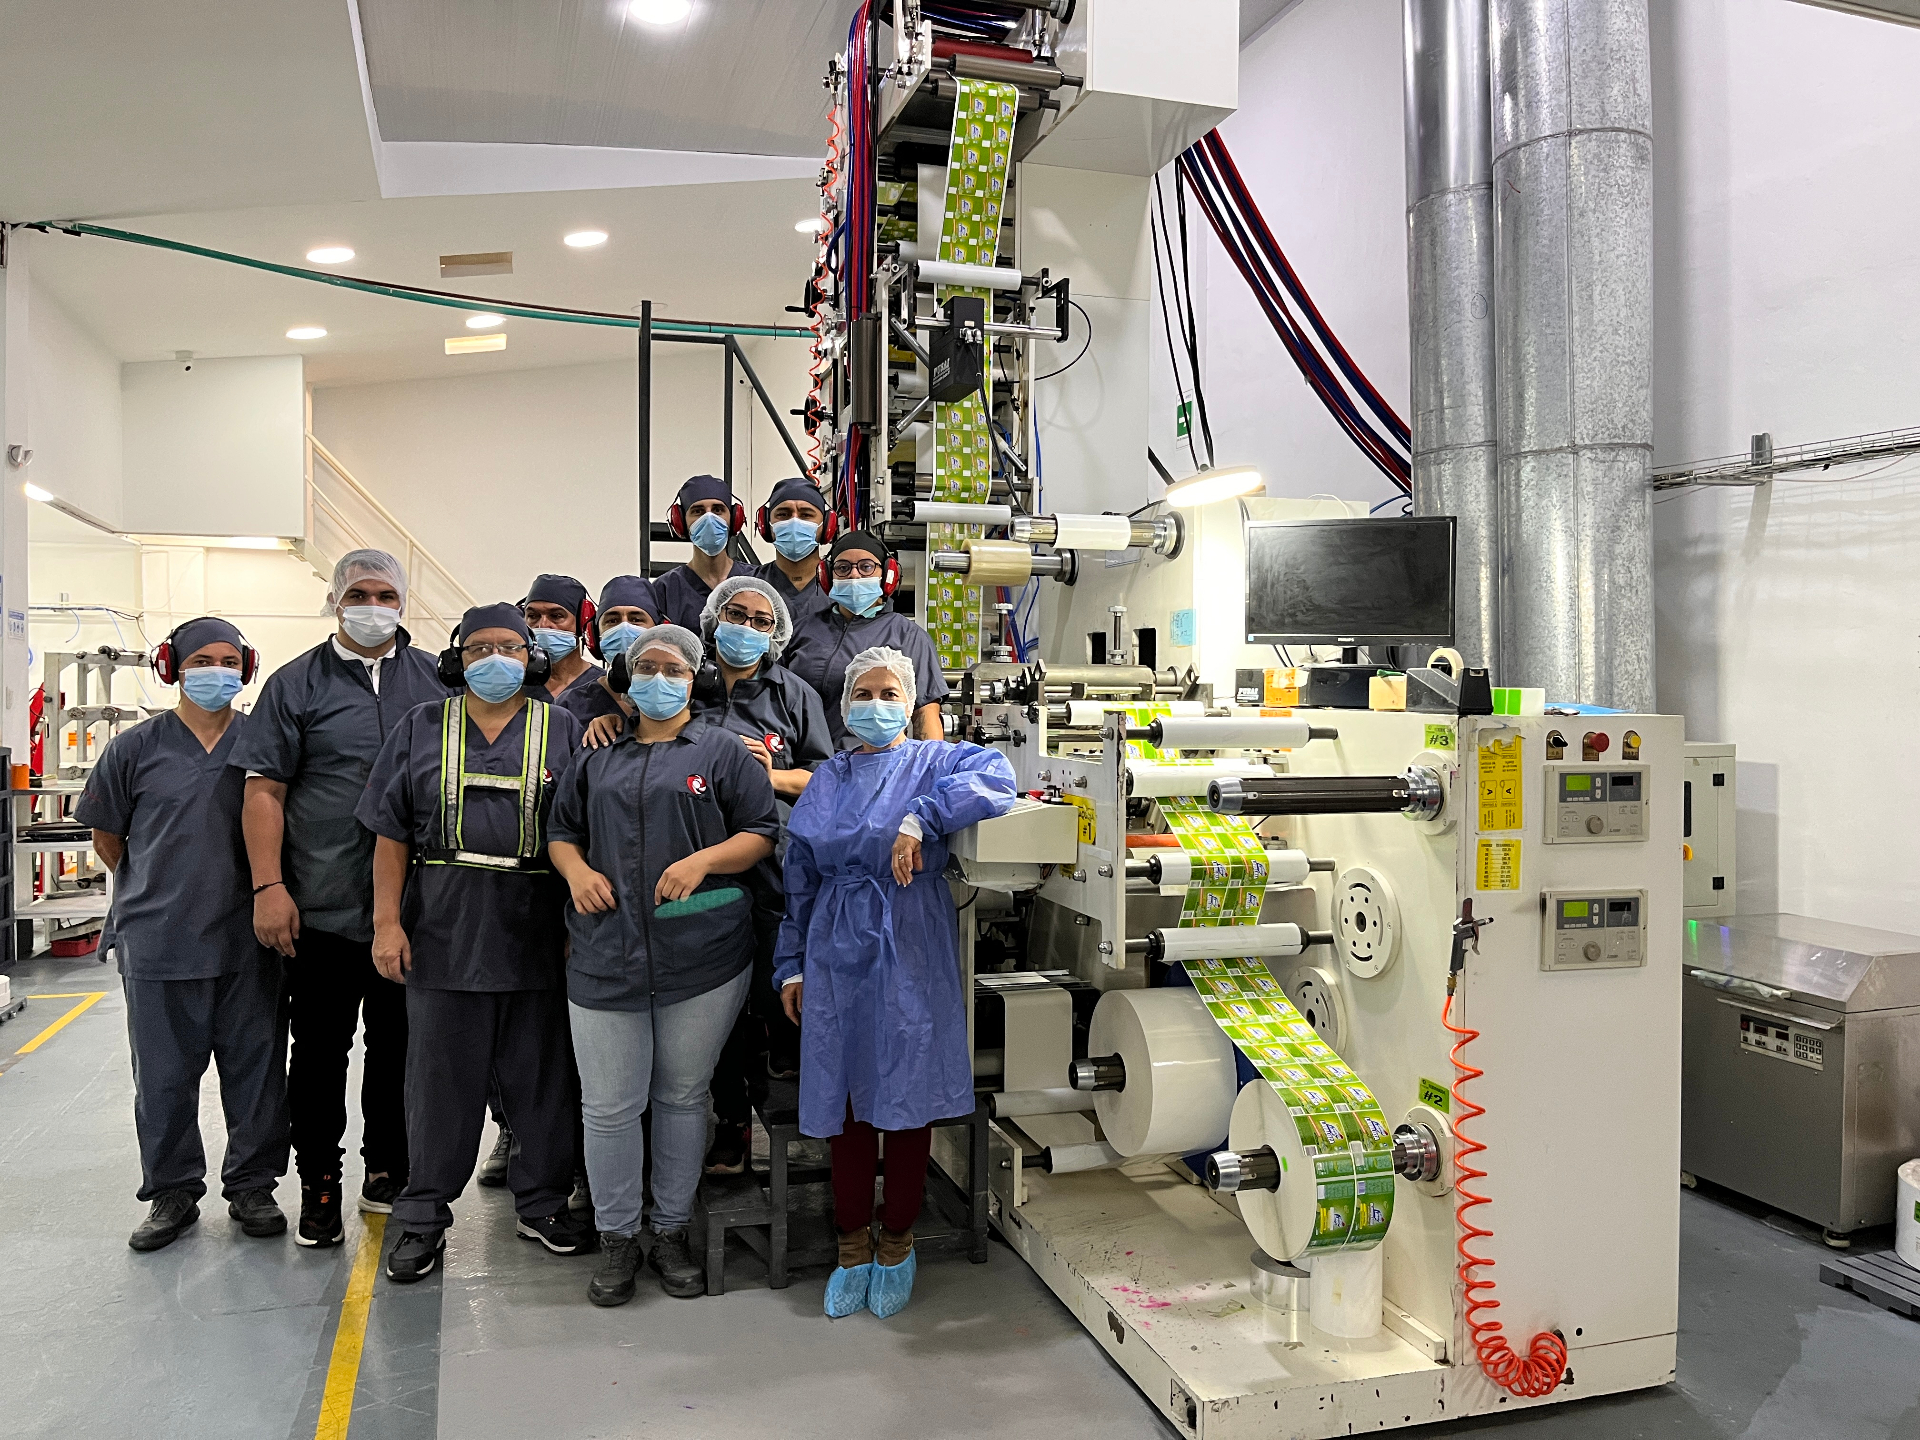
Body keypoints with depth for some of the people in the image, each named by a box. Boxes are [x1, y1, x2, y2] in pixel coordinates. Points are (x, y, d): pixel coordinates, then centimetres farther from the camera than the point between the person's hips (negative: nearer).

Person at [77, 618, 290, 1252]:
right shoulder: (134, 748, 1)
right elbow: (107, 841, 12)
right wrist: (161, 891, 13)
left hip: (248, 941, 0)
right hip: (158, 944, 0)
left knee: (256, 1069, 7)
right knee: (164, 1076, 10)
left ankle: (251, 1186, 23)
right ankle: (172, 1193, 26)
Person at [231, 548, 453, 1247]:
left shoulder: (438, 681, 7)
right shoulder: (297, 684, 1)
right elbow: (265, 789, -3)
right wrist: (269, 886, -11)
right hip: (322, 908, -2)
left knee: (399, 1047, 13)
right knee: (319, 1051, 7)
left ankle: (388, 1170, 28)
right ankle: (319, 1182, 22)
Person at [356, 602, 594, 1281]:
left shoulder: (563, 730, 7)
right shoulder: (421, 728, 8)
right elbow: (391, 834, 5)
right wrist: (387, 922, -3)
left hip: (538, 936, 0)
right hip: (443, 932, 0)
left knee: (543, 1074, 9)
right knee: (440, 1076, 8)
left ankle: (542, 1202, 25)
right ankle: (423, 1215, 22)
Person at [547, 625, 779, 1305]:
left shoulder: (723, 751, 6)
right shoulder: (598, 758, 17)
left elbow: (762, 833, 0)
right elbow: (561, 829, 21)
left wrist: (702, 862, -16)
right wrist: (576, 869, -1)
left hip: (702, 959, -2)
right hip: (606, 955, 2)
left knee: (683, 1097, 9)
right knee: (609, 1106, 4)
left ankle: (671, 1231, 26)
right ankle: (617, 1239, 22)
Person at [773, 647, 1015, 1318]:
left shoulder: (934, 761, 3)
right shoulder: (827, 781, 15)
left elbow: (997, 776, -19)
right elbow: (800, 881, 16)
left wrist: (919, 819, -26)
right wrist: (791, 965, 11)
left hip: (910, 954, -3)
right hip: (838, 954, 3)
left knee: (907, 1099, 3)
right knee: (844, 1102, 6)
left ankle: (896, 1244, 22)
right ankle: (853, 1247, 21)